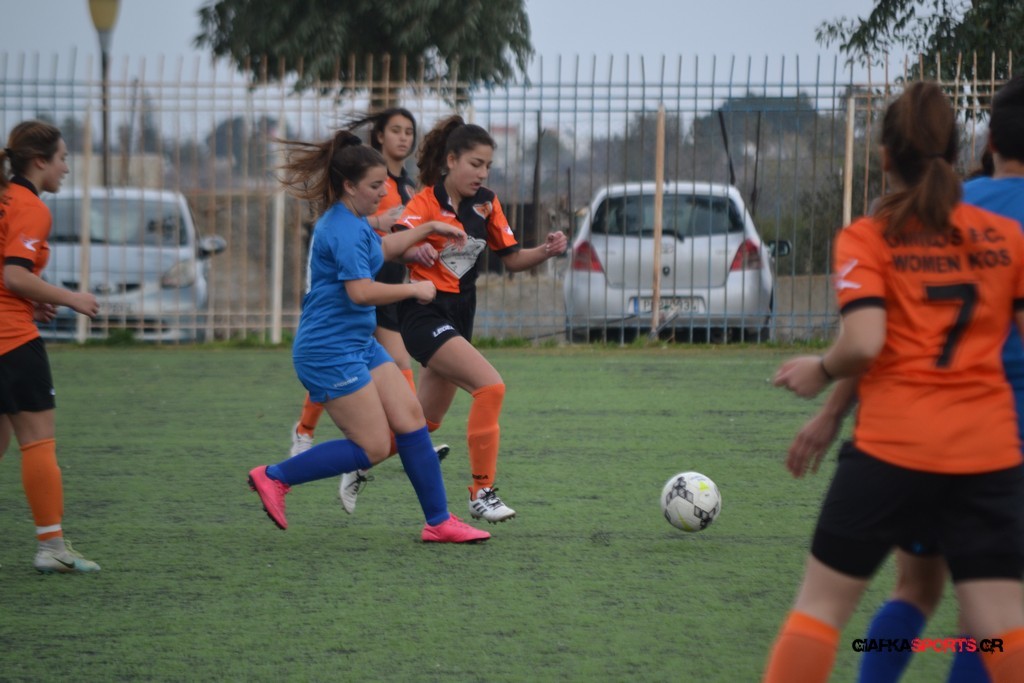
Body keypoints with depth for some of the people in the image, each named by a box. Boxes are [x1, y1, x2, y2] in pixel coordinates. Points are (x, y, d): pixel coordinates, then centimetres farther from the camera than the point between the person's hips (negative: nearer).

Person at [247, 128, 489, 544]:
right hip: (329, 351, -10)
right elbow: (361, 290, -30)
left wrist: (428, 228, 34)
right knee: (373, 448, -8)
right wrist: (415, 290, -18)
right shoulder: (344, 229, -20)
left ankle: (439, 522, 8)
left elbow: (379, 249, 36)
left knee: (410, 419, 4)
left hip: (359, 345, 10)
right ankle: (274, 477, 2)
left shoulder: (352, 221, 14)